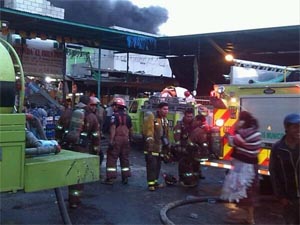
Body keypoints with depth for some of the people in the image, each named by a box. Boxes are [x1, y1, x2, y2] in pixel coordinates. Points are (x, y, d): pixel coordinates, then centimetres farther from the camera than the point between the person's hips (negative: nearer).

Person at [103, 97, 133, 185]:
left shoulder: (115, 115, -9)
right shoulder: (127, 116, 11)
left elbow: (113, 128, -18)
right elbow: (131, 129, 14)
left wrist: (111, 140, -20)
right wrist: (130, 139, 25)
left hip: (116, 139, -6)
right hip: (126, 139, 6)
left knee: (112, 158, -1)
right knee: (125, 158, 14)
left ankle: (110, 178, -3)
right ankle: (125, 177, 18)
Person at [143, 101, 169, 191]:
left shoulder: (165, 120, 15)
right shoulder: (152, 118, -12)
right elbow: (148, 132, -18)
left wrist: (167, 145, 22)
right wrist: (149, 142, -25)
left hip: (160, 148, 8)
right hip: (152, 147, -8)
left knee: (158, 166, 14)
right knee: (152, 165, -9)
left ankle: (155, 182, 24)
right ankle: (151, 183, -3)